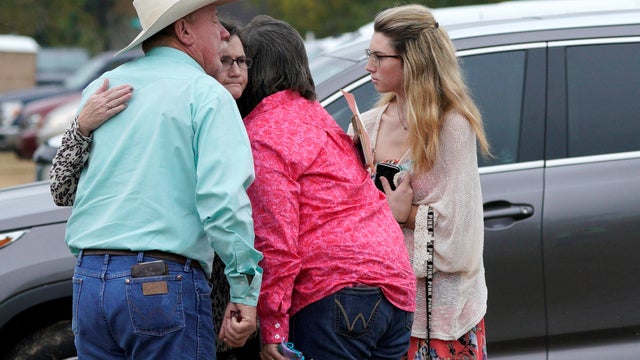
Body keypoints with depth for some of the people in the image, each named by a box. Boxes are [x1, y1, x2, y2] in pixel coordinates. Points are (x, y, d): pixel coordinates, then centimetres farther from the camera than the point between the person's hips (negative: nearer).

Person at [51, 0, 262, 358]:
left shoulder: (99, 89, 15)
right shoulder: (206, 93, -5)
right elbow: (224, 198, -16)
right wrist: (245, 291, -12)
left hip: (88, 281, 6)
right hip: (167, 285, -6)